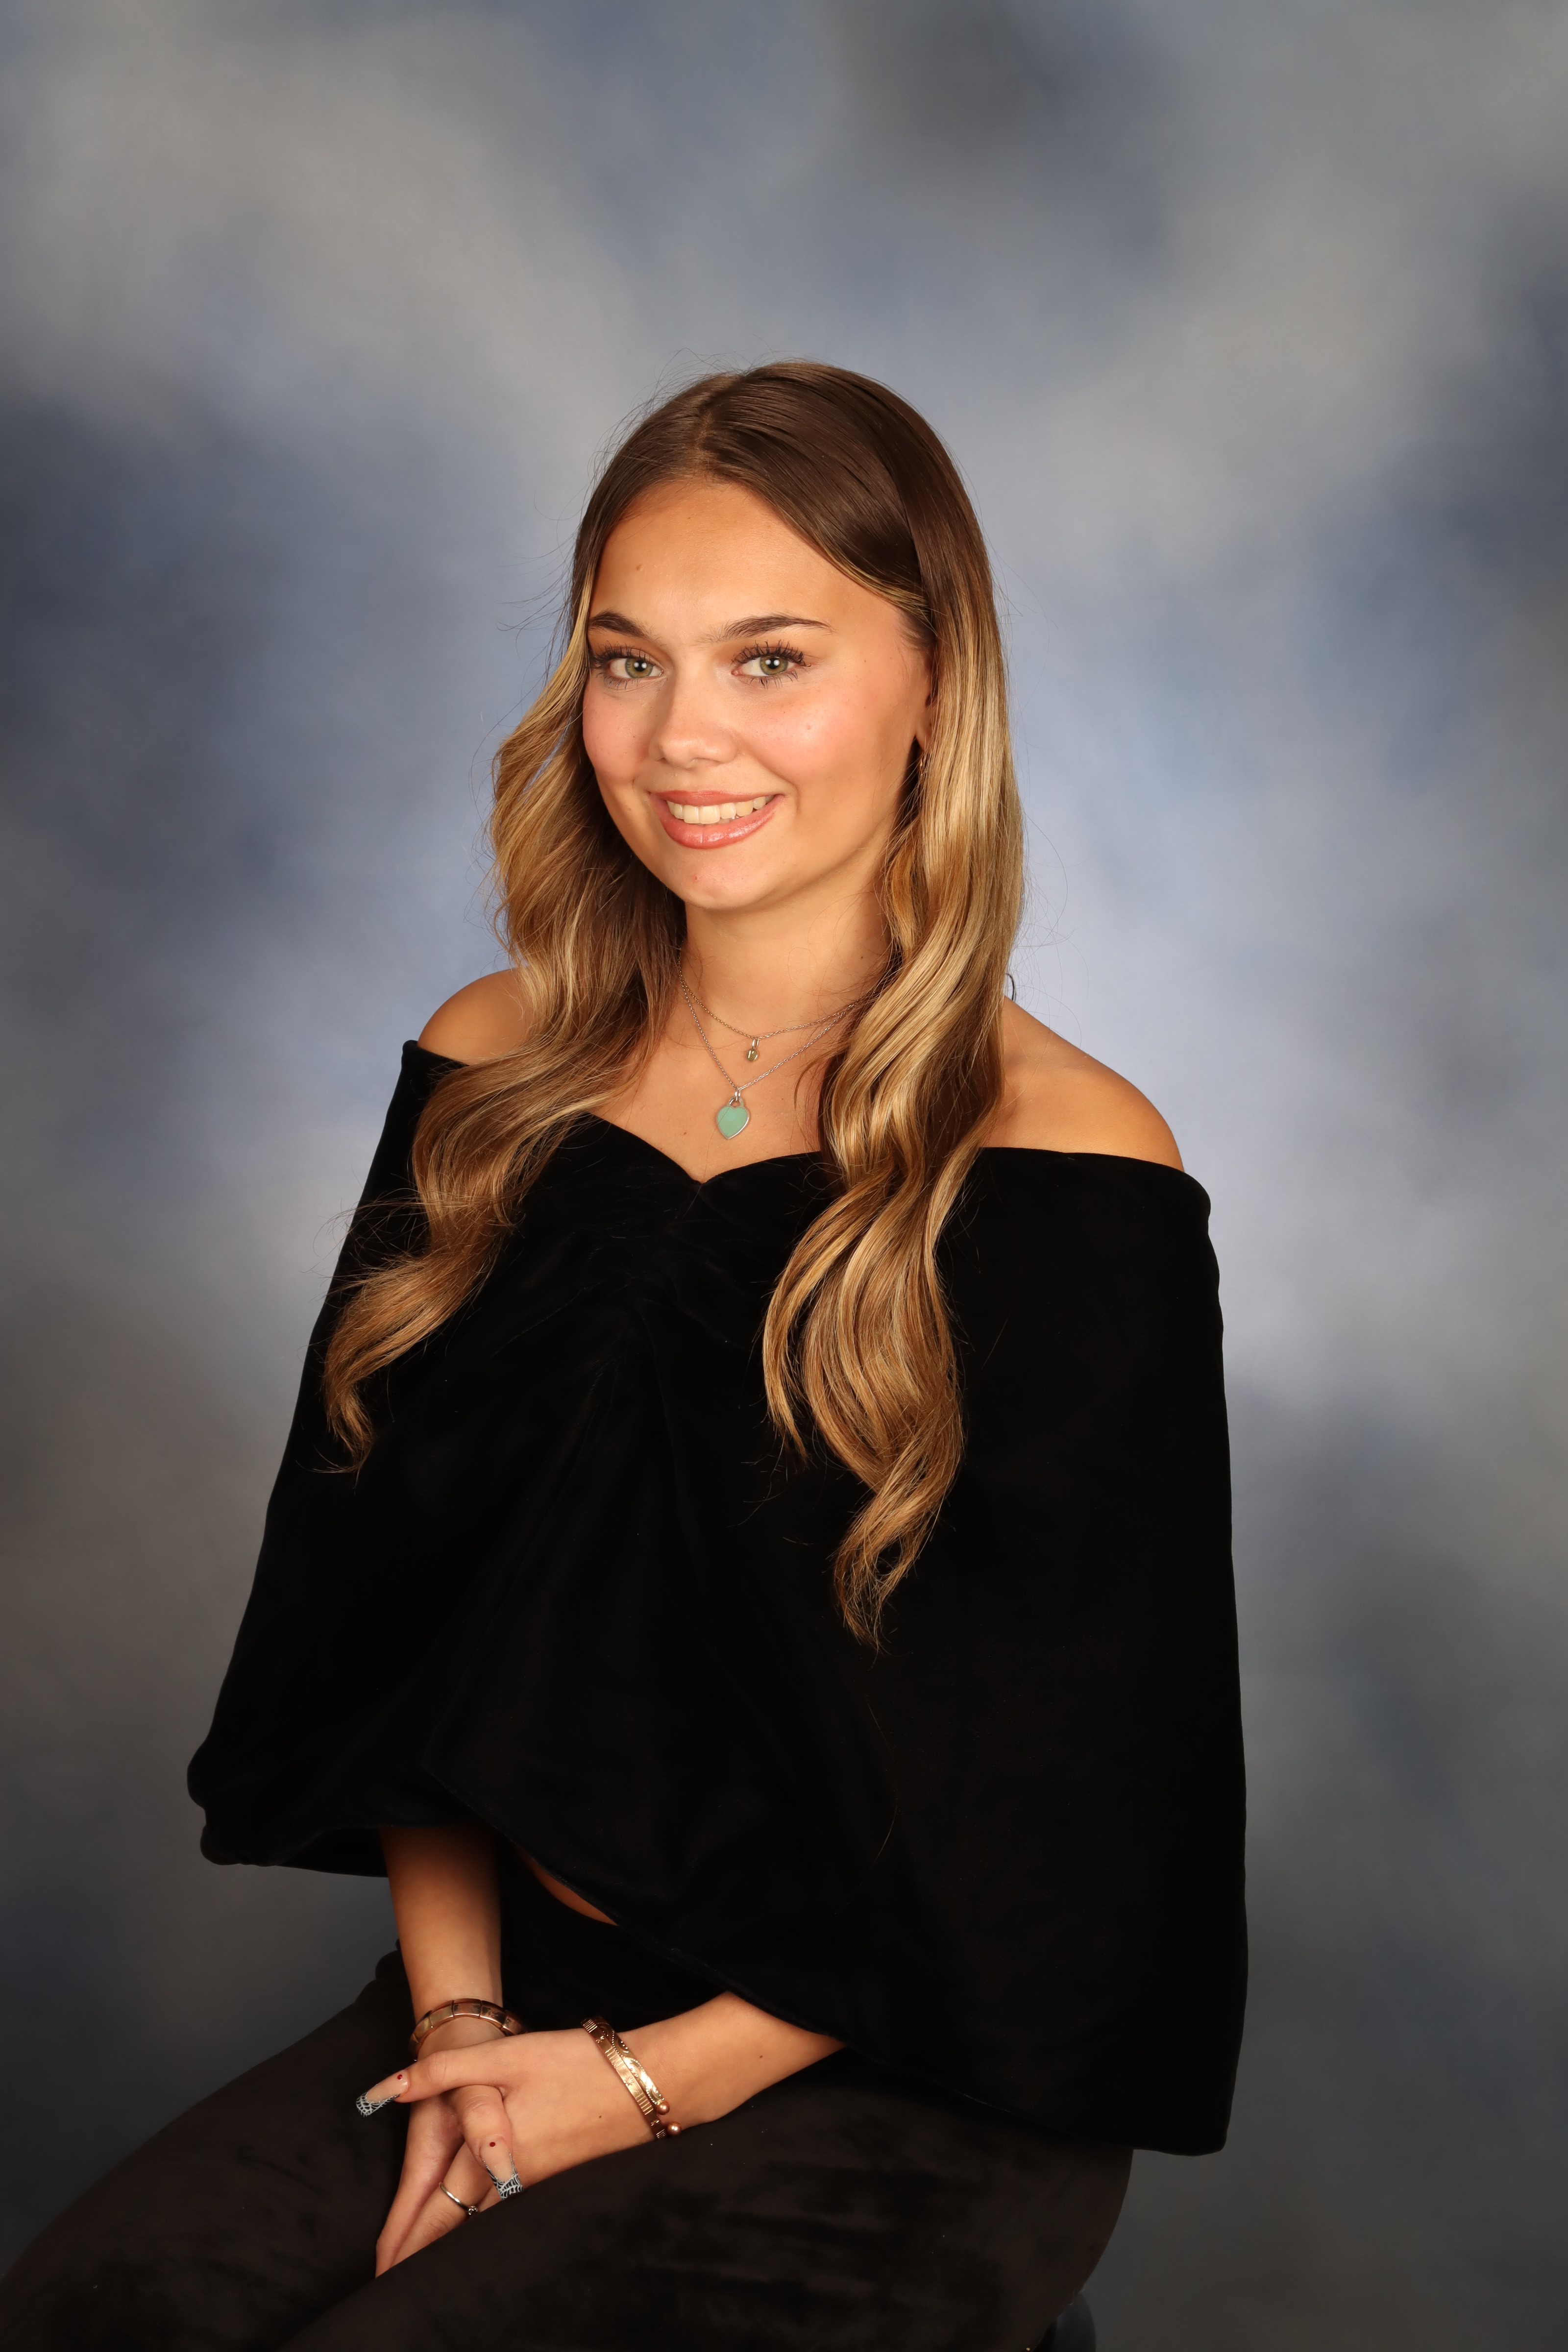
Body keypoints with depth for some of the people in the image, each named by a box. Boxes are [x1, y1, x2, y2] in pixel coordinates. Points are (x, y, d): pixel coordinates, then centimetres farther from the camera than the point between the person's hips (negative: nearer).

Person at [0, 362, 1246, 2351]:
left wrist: (648, 2082, -10)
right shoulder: (492, 1083, 4)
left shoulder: (1067, 1176, -11)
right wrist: (461, 2014, -4)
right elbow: (395, 1607, 8)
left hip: (905, 2099, -4)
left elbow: (1065, 1813, -9)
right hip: (518, 1987, 4)